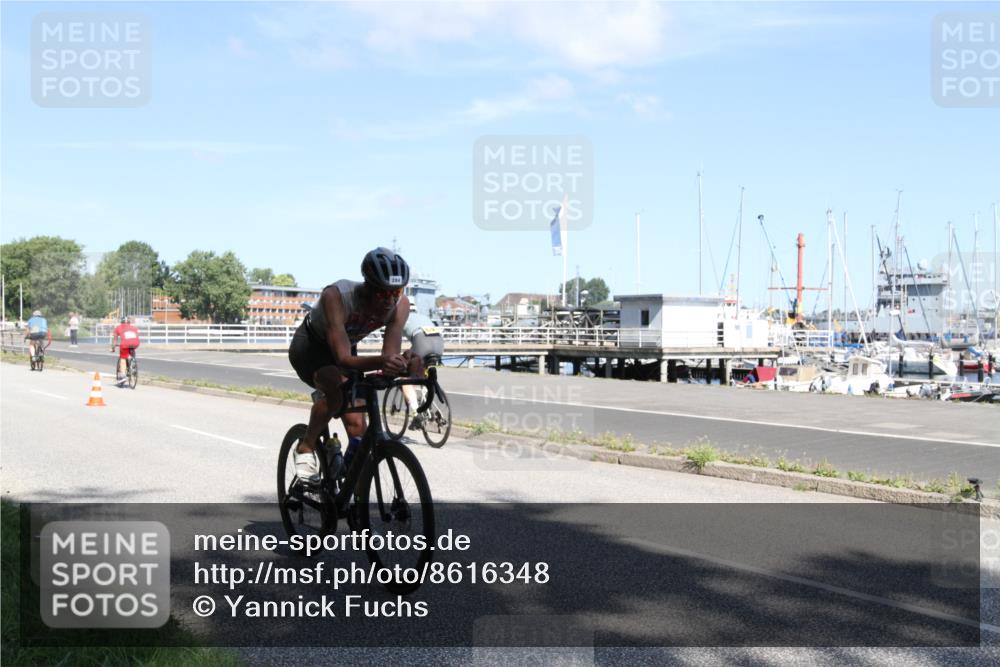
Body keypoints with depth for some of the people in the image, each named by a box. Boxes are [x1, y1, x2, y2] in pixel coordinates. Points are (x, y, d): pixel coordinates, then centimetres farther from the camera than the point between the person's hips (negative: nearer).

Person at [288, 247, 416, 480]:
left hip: (346, 349, 5)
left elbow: (390, 355, -29)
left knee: (356, 426, -6)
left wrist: (400, 364, -53)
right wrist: (380, 362, -64)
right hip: (309, 346, -5)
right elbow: (343, 358, -47)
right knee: (335, 385, -35)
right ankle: (305, 449, -15)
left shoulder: (400, 304, -26)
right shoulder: (337, 296, -39)